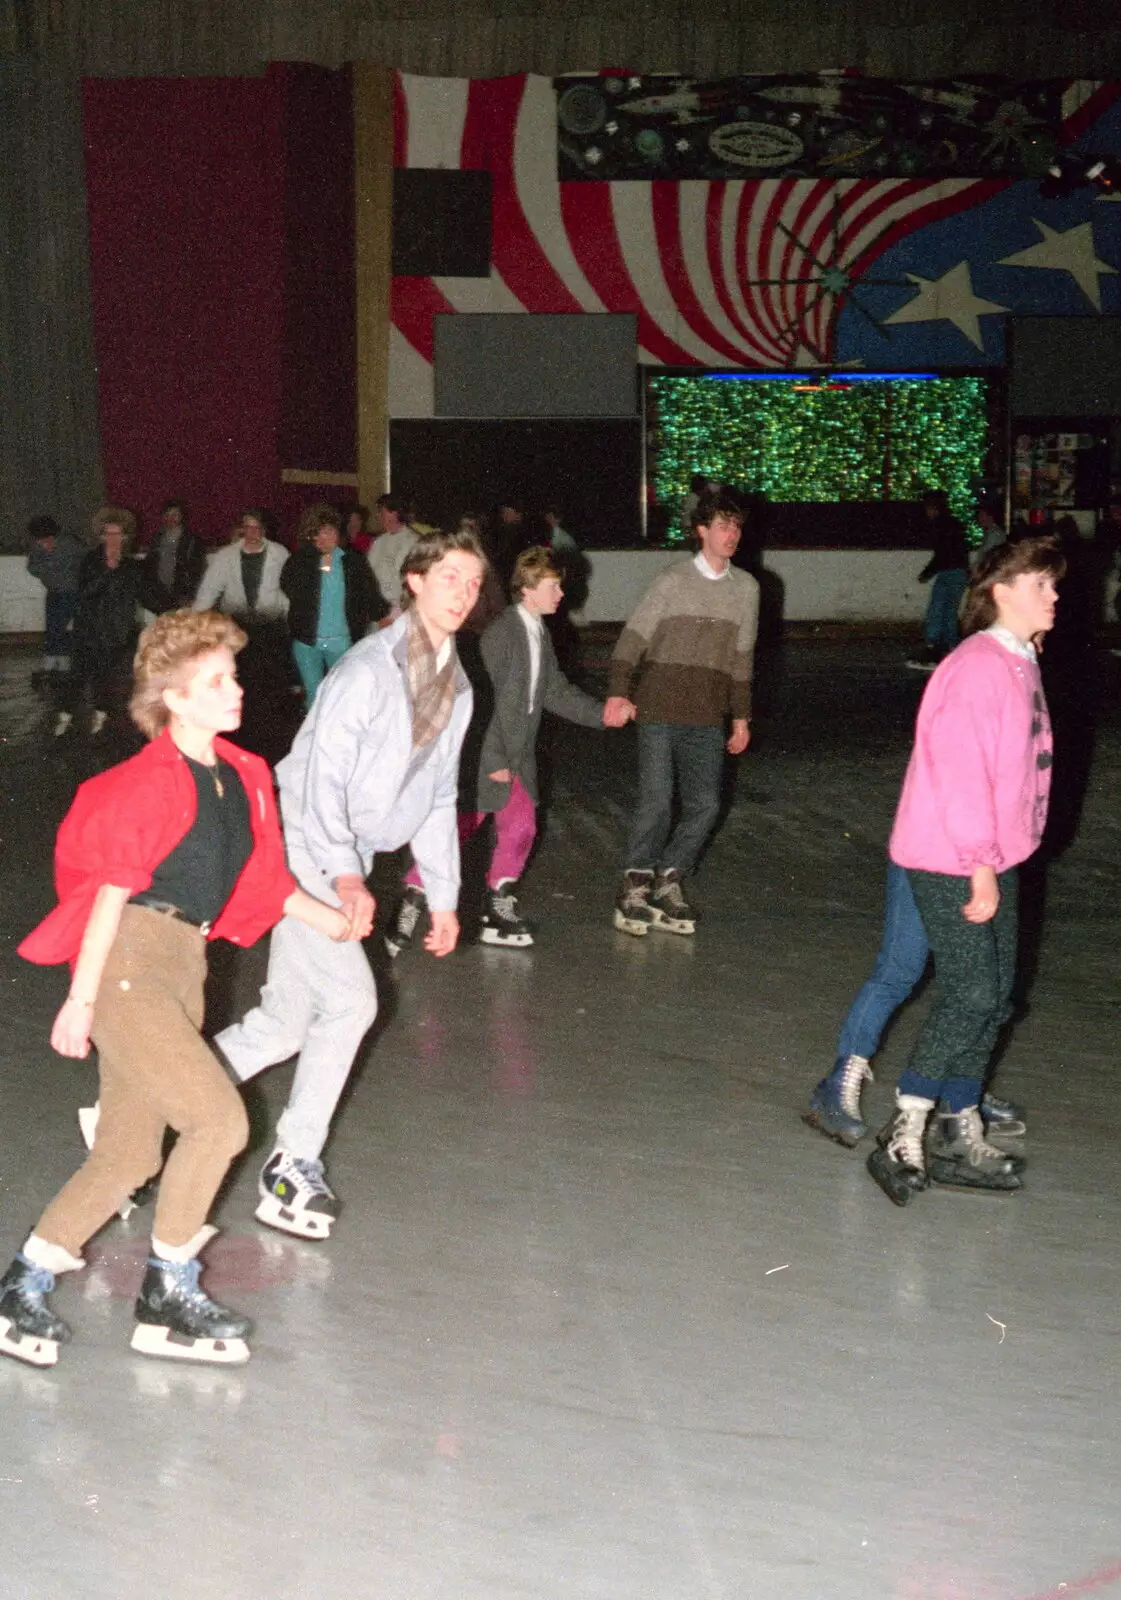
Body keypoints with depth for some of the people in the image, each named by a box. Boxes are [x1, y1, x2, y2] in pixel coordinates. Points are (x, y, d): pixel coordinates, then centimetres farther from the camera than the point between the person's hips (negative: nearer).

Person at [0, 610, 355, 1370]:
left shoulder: (242, 776, 12)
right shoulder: (152, 781, -11)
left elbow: (261, 877, 22)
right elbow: (113, 891, -12)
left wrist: (330, 918, 18)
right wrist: (81, 1000, -11)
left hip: (182, 969, 8)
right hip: (127, 966, -8)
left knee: (129, 1159, 10)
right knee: (220, 1117, -14)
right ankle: (169, 1296, 2)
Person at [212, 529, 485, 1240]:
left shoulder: (456, 687, 12)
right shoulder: (371, 667, -15)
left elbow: (437, 798, 18)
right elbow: (322, 774, -20)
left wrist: (444, 896, 15)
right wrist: (346, 874, -29)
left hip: (345, 862, 8)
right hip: (306, 849, -8)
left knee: (284, 1024, 8)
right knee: (351, 1001, -13)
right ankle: (296, 1165, 3)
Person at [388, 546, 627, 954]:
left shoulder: (540, 635, 9)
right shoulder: (501, 633, -18)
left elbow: (557, 693, 14)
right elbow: (484, 699, -20)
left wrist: (602, 714, 3)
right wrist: (494, 761, -19)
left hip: (517, 757, 9)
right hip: (486, 756, -9)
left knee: (520, 831, 12)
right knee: (457, 830, -5)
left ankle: (498, 913, 23)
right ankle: (411, 906, 5)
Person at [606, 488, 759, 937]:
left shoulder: (746, 588, 9)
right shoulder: (673, 581, -3)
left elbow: (741, 656, 16)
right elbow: (635, 636, -5)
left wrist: (741, 716, 16)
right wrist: (618, 692, -16)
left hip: (707, 719, 4)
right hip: (659, 713, -4)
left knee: (705, 805, 1)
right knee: (657, 802, -7)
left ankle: (668, 881, 17)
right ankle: (635, 888, 7)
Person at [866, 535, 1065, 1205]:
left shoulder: (1020, 664, 13)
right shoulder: (977, 667, -18)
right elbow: (961, 773, -22)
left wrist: (993, 861, 13)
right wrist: (980, 867, -22)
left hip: (990, 857, 10)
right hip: (950, 861, -9)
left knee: (992, 996, 11)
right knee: (972, 993, -10)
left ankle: (962, 1137, 20)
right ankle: (904, 1137, 0)